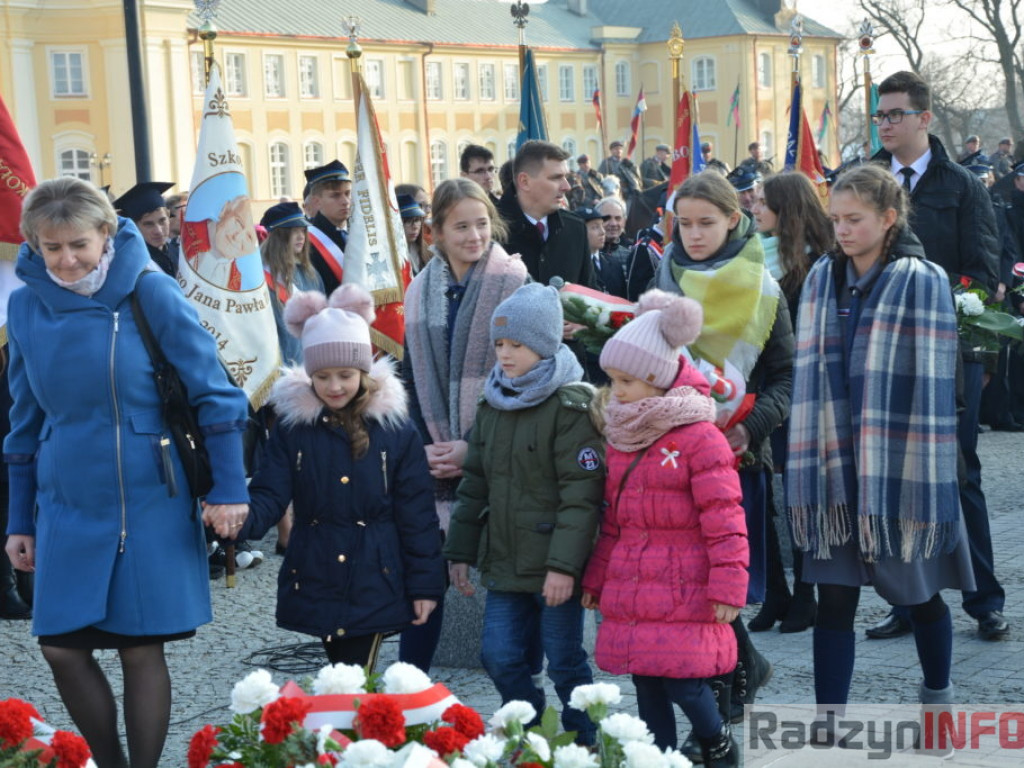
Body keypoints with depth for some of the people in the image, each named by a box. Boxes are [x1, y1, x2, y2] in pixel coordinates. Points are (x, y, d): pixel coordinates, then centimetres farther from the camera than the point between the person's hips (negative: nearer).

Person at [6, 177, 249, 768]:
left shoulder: (150, 292, -10)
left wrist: (229, 488, -9)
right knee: (62, 649, 2)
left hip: (148, 503, -4)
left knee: (141, 647, 2)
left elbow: (213, 391, -6)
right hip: (65, 507, 4)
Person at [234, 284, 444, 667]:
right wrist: (240, 517, -27)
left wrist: (425, 583, -2)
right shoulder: (292, 428, 0)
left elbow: (417, 514, 0)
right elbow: (269, 496, -4)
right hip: (315, 584, 2)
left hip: (376, 583, -2)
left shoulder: (396, 430, -2)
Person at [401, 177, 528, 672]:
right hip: (433, 461, 4)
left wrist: (475, 447, -12)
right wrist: (424, 446, -2)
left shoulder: (516, 286, -5)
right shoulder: (421, 292, 10)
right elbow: (411, 380, 12)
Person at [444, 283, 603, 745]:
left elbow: (581, 493, -17)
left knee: (565, 663, 3)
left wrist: (564, 564, -22)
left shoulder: (570, 406, -12)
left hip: (555, 569, -6)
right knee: (499, 656, 7)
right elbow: (474, 484, 17)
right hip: (504, 564, 7)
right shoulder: (492, 404, 11)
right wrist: (460, 551, 14)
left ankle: (583, 746, 21)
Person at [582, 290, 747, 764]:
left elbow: (724, 520, -13)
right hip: (632, 584, 7)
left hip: (684, 591, -7)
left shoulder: (699, 437, -11)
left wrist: (727, 586, -15)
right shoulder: (620, 437, 12)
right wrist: (597, 577, 20)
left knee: (681, 680, -9)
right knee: (645, 683, 9)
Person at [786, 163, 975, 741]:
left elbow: (930, 387, -11)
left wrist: (922, 479, -14)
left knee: (919, 591, 12)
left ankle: (938, 695, 34)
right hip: (838, 468, 3)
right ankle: (828, 727, 7)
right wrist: (810, 469, -1)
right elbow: (812, 378, 4)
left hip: (898, 468, -3)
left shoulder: (922, 283, -8)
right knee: (834, 600, 2)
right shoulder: (823, 279, 5)